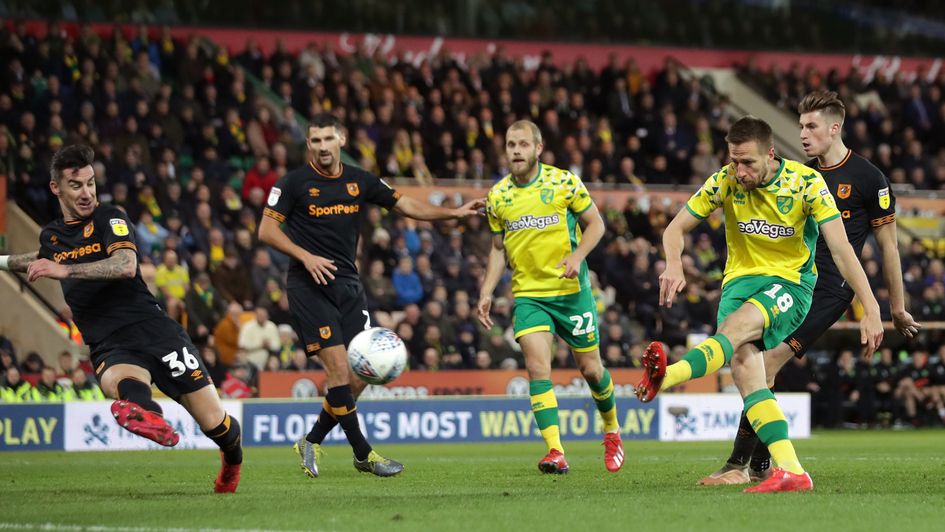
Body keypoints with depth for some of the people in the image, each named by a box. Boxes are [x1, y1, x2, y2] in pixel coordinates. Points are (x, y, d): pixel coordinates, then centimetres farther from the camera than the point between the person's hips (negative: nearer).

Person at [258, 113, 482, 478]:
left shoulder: (359, 182, 9)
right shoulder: (294, 183, -4)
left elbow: (405, 205, 13)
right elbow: (267, 230, -5)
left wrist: (454, 213, 3)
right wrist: (306, 256, -17)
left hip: (348, 286, 5)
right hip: (309, 287, -5)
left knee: (359, 375, 0)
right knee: (339, 369, -13)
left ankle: (312, 441, 16)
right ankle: (363, 454, -4)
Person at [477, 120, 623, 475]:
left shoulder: (564, 182, -5)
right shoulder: (497, 196, 4)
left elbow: (595, 223, 2)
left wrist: (577, 256, -16)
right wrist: (486, 293, 6)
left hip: (571, 290, -2)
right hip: (528, 295, 2)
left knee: (590, 369, 7)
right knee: (538, 369, -16)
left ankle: (612, 430, 35)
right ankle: (555, 452, -21)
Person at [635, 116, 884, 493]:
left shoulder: (807, 183, -12)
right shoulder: (726, 181, -5)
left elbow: (841, 250, -14)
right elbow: (676, 228, 2)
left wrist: (870, 308, -20)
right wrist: (674, 265, -21)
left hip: (791, 282, -3)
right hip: (741, 278, 4)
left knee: (735, 326, -35)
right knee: (742, 365, -21)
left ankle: (663, 378, -60)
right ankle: (791, 472, -27)